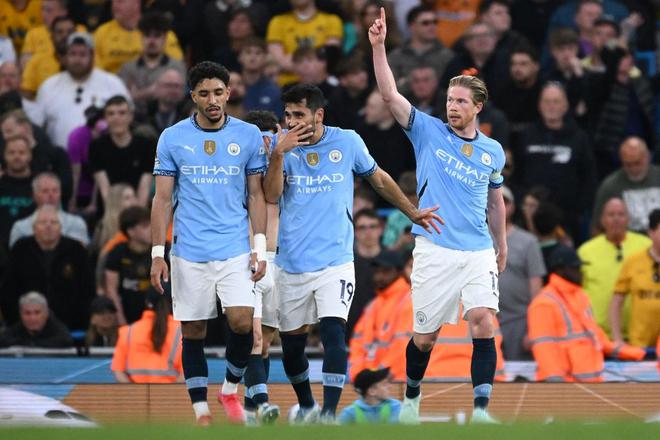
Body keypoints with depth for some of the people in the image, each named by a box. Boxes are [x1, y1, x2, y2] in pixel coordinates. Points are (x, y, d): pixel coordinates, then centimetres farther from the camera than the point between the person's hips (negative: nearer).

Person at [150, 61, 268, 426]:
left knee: (242, 322, -14)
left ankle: (230, 389, 11)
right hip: (189, 254, 0)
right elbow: (162, 199, 4)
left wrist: (260, 248, -1)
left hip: (235, 250, 0)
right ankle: (201, 413, 12)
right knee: (193, 332, 2)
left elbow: (256, 195, 7)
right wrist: (157, 254, -2)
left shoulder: (249, 136, 3)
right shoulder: (172, 138, 2)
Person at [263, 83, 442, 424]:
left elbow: (378, 179, 16)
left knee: (334, 332, -19)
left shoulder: (348, 142, 0)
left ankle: (329, 414, -19)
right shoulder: (282, 145, 0)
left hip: (335, 261, -2)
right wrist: (279, 154, -23)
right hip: (292, 264, 2)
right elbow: (271, 195, -11)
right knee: (291, 341, 9)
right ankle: (306, 406, 32)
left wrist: (412, 213, 22)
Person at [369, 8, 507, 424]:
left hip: (479, 251, 2)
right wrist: (379, 47, -20)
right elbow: (391, 95, -9)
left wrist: (502, 246, 28)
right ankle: (411, 397, 30)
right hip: (435, 250, -2)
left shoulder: (493, 151, 9)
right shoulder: (428, 131, 1)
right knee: (425, 335, 4)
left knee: (483, 321, -17)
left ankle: (481, 410, -16)